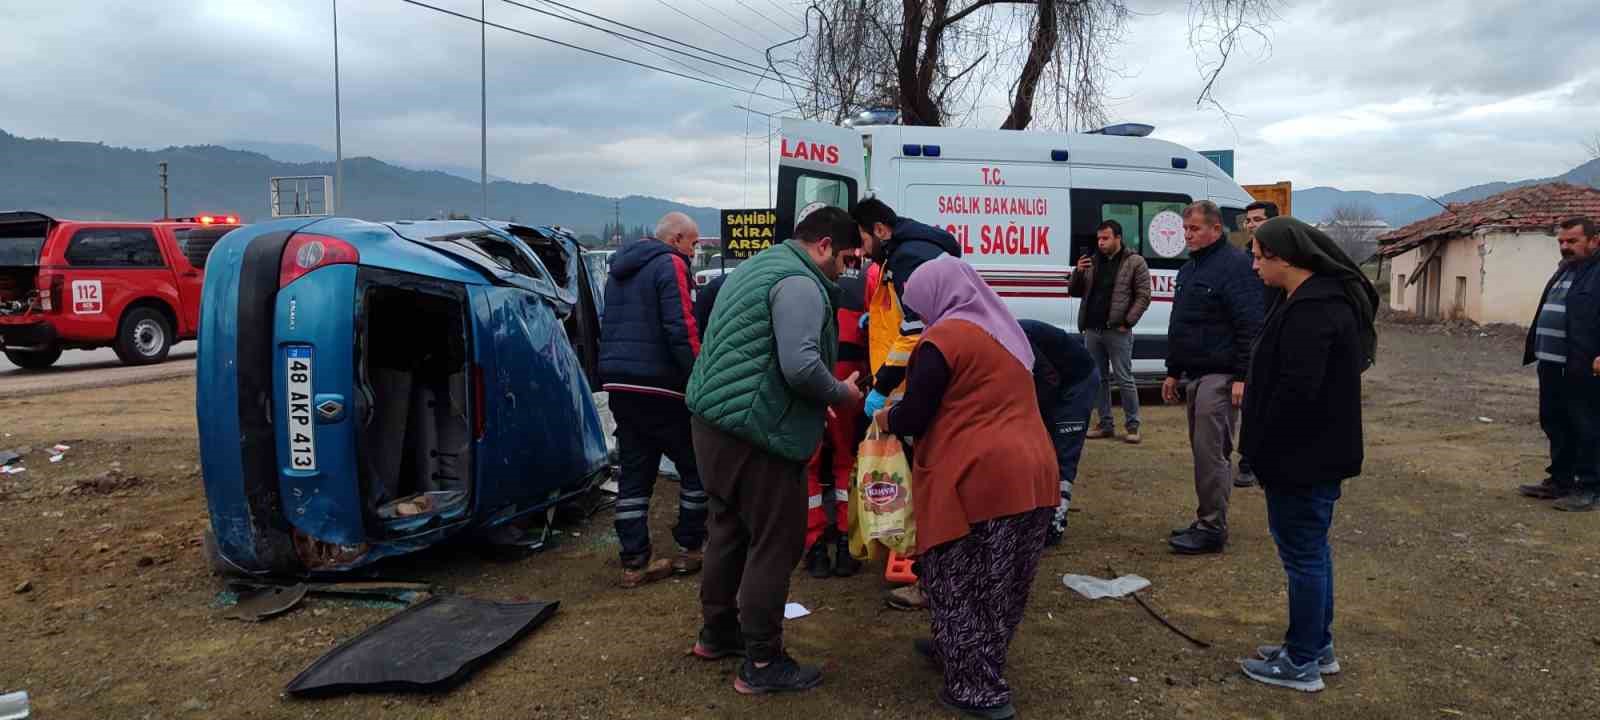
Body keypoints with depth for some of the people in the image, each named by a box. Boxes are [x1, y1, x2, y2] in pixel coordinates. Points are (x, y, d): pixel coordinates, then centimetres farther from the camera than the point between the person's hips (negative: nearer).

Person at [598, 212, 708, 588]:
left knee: (634, 473, 9)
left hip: (619, 384, 8)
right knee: (695, 465, 7)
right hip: (658, 386, -8)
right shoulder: (670, 265, -8)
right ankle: (688, 550, 12)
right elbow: (681, 329, -18)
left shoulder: (621, 268, 20)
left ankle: (635, 562, 9)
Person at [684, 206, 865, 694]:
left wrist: (822, 397, 20)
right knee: (776, 543, -1)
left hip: (714, 421, 10)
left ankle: (717, 633, 35)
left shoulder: (758, 268, 20)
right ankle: (762, 664, 7)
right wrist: (841, 394, -6)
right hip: (756, 433, -10)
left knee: (732, 530, 21)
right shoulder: (801, 284, -14)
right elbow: (801, 366, -25)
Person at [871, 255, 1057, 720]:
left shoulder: (944, 338, -9)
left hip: (979, 478, -9)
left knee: (960, 584, 4)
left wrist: (885, 419, 13)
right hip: (1031, 473, 9)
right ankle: (952, 652, 35)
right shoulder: (1004, 330, 17)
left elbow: (913, 418, -9)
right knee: (996, 584, 18)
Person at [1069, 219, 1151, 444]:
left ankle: (1132, 426, 6)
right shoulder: (1092, 261, 14)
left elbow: (1143, 296, -5)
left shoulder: (1135, 262, -1)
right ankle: (1106, 424, 19)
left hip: (1117, 332, -5)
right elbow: (1074, 292, 16)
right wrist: (1078, 272, -3)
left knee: (1124, 379, -3)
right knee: (1099, 379, 10)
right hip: (1092, 330, 6)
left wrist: (1128, 322, -13)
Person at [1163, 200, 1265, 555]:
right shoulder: (1189, 269, 18)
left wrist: (1242, 377, -22)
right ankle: (1207, 522, 23)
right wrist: (1173, 372, 23)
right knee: (1204, 450, 14)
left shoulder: (1235, 264, -12)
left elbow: (1250, 326, -18)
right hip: (1194, 375, 9)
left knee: (1210, 452, -8)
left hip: (1219, 376, -9)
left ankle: (1212, 529, -2)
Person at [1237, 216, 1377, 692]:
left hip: (1302, 457, -11)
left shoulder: (1311, 309, -23)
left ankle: (1302, 664, 13)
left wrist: (1261, 447, -17)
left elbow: (1297, 389, -28)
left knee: (1302, 553, 1)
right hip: (1320, 451, 11)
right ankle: (1318, 647, 33)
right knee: (1312, 548, 20)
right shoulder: (1328, 297, 11)